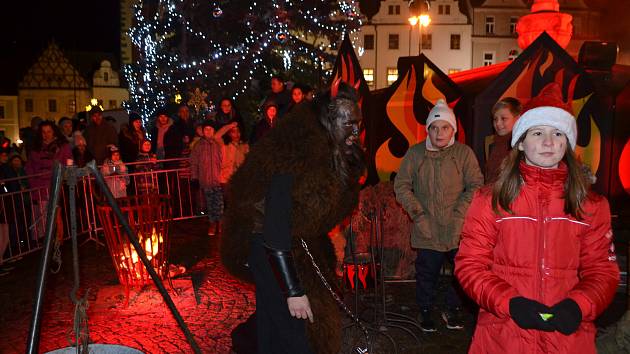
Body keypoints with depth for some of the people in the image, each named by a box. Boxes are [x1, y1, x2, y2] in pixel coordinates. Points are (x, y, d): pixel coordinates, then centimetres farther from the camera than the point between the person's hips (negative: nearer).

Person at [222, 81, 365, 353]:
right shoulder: (292, 163, -28)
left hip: (303, 250, 9)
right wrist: (293, 291, -26)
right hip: (274, 257, -9)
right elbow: (274, 235, -29)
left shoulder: (328, 157, 0)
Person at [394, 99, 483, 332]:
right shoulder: (415, 153, 1)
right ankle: (425, 311, 30)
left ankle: (453, 310, 32)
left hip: (458, 229, 0)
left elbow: (476, 185, -1)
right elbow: (401, 186, 4)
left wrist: (460, 212, -11)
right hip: (427, 229, 0)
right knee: (427, 272, 10)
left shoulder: (464, 153, -1)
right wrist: (417, 213, -5)